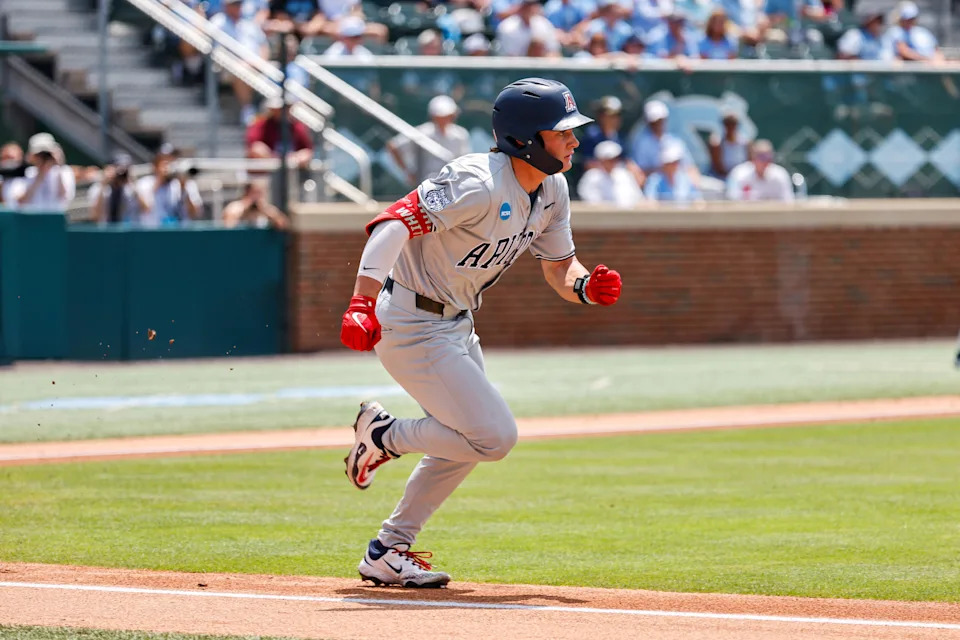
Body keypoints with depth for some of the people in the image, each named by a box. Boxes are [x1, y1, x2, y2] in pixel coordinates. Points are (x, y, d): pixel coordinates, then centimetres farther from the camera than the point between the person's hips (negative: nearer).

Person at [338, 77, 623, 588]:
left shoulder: (552, 190, 1)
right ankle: (383, 435, 7)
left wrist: (587, 287, -15)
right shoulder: (480, 185, -27)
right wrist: (362, 304, -49)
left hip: (456, 324, 10)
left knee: (467, 443, 17)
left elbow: (559, 268, 10)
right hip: (410, 327, -10)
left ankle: (388, 552, 26)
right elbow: (394, 223, -36)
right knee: (494, 438, -14)